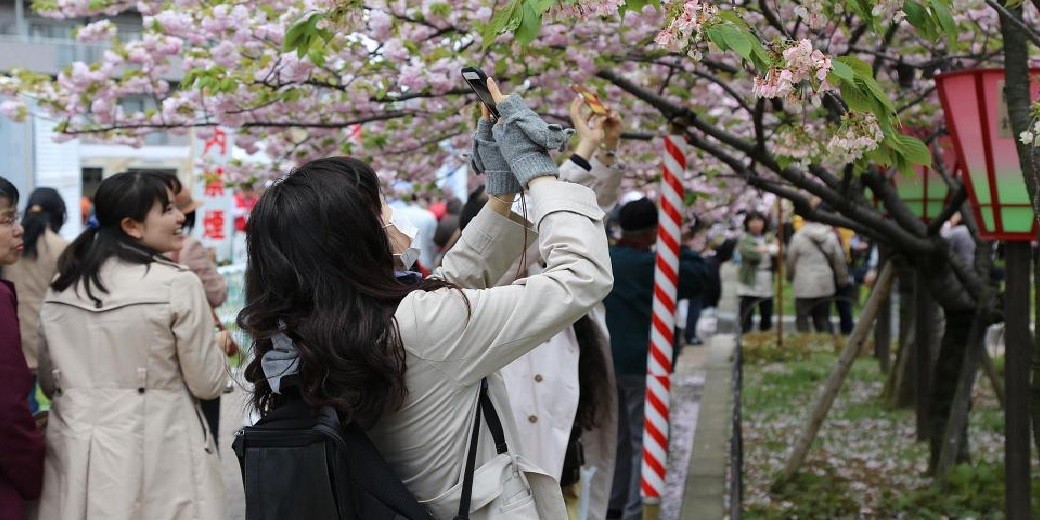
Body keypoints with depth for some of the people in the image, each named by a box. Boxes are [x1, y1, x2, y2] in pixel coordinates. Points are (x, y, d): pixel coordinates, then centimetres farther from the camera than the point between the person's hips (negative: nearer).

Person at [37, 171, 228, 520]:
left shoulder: (61, 287, 4)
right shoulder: (177, 284, -14)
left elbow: (49, 382, 14)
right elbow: (208, 383, -6)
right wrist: (217, 346, 14)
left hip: (77, 457, 5)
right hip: (156, 455, -5)